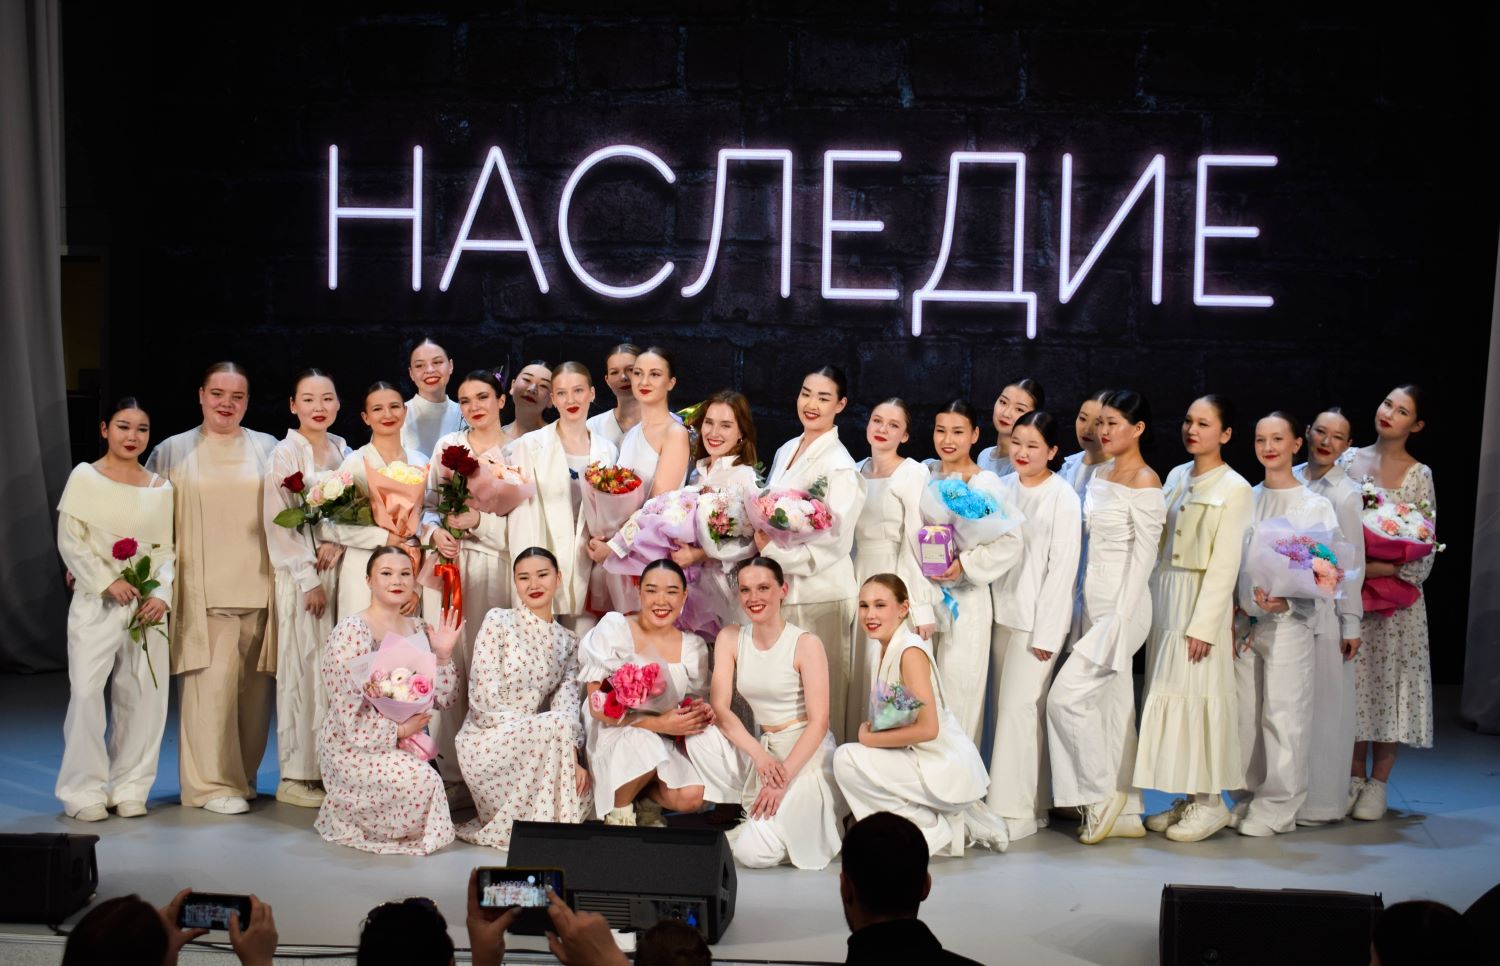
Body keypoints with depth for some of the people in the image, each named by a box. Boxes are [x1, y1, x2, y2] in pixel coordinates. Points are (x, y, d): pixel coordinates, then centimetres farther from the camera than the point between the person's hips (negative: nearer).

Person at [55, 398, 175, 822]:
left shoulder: (160, 488, 9)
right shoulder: (84, 477, 1)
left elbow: (167, 550, 8)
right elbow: (69, 541, -4)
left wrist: (162, 594, -9)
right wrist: (107, 581, -14)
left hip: (147, 604, 3)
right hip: (96, 601, -3)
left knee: (143, 693, 2)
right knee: (86, 692, -8)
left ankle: (129, 787, 12)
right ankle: (86, 790, 1)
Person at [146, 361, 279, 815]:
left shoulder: (267, 449, 11)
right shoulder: (173, 452, 8)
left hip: (258, 586, 2)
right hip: (204, 590, -2)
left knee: (253, 686, 4)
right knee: (214, 682, -8)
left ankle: (242, 776, 17)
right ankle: (212, 782, 1)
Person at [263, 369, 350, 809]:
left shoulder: (342, 451, 11)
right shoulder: (284, 454, -5)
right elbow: (278, 523, -9)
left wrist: (337, 543, -9)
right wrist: (309, 579, -12)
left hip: (338, 568, 5)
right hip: (298, 574, -5)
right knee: (301, 666, -3)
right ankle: (296, 776, 3)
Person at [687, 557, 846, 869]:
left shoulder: (805, 644, -11)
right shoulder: (730, 638, 2)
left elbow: (818, 723, -14)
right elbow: (719, 708, -6)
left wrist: (782, 780, -23)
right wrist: (759, 755, -22)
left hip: (807, 753, -5)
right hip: (762, 747, 5)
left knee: (753, 852, -20)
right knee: (698, 735, -22)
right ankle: (754, 808, -5)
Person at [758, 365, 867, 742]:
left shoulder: (840, 466, -11)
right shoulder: (786, 452, 12)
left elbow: (834, 543, -16)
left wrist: (773, 552, -14)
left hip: (818, 598, -7)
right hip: (779, 590, 7)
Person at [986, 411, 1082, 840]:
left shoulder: (1062, 497, -11)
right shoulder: (1004, 488, 7)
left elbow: (1062, 566, -12)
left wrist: (1047, 632, -13)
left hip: (1039, 617, -6)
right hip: (1003, 611, 7)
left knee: (1020, 707, -6)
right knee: (1004, 705, 9)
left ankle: (1016, 809, 3)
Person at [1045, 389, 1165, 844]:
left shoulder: (1145, 482, -12)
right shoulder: (1101, 477, 14)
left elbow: (1144, 554, -15)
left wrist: (1119, 620, -18)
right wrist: (1088, 610, 14)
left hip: (1122, 605, -9)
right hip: (1094, 603, 9)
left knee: (1066, 695, -12)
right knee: (1113, 705, 10)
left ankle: (1101, 795, 1)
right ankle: (1126, 813, 16)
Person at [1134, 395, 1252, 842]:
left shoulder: (1234, 488, -9)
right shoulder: (1176, 477, 12)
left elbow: (1225, 564, -13)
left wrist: (1203, 625, -17)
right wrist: (1154, 603, 8)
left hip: (1203, 601, -7)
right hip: (1165, 599, 7)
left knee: (1199, 696, -4)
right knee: (1168, 694, 8)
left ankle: (1210, 801, 6)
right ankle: (1186, 798, 16)